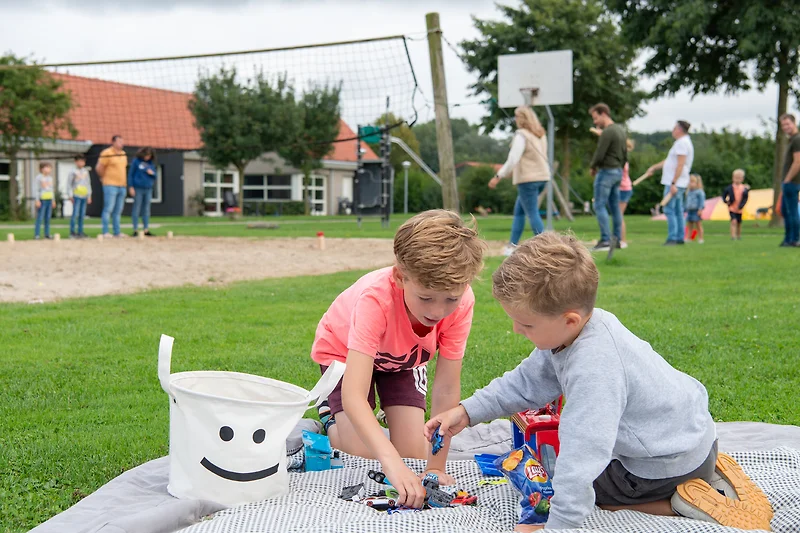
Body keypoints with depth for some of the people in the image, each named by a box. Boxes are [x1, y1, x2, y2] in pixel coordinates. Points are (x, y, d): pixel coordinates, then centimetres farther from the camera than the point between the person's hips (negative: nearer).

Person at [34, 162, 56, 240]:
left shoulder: (50, 178, 16)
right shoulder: (38, 177, -5)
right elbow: (35, 189, -8)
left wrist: (53, 200, 19)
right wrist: (37, 200, -14)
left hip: (49, 200, 6)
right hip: (42, 200, -6)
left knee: (48, 218, 7)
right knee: (40, 218, -8)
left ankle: (47, 234, 10)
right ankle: (36, 234, -6)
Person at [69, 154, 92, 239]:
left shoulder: (86, 172, 13)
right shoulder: (73, 172, -2)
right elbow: (69, 184, 1)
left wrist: (89, 196, 15)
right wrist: (71, 196, -3)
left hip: (84, 196, 5)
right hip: (77, 196, -5)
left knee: (82, 214, 6)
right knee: (75, 214, -10)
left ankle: (80, 232, 11)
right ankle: (72, 232, -7)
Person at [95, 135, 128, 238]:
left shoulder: (123, 154, 13)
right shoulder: (107, 153, -10)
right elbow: (99, 168, -8)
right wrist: (104, 178, 5)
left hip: (122, 186, 7)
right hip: (110, 186, -7)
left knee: (118, 210, 9)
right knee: (108, 209, -9)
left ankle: (117, 232, 14)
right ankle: (105, 232, -7)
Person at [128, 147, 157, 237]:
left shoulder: (151, 163, 12)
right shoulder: (136, 161, -1)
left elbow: (155, 175, 19)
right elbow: (130, 174, 0)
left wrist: (152, 173, -5)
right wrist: (131, 187, -7)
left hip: (148, 189, 4)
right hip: (138, 189, -4)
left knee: (146, 210, 6)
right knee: (136, 209, -2)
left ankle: (146, 230, 11)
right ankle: (135, 230, 1)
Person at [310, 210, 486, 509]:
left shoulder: (460, 300, -35)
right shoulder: (376, 297, -45)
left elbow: (447, 388, -29)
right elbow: (353, 395, -51)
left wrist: (436, 465, -33)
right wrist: (392, 461, -62)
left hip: (405, 357, 3)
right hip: (346, 351, -3)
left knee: (414, 454, -8)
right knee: (363, 457, -15)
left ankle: (393, 416, 25)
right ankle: (332, 420, 17)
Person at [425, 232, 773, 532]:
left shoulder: (593, 371, -38)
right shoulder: (576, 329, -8)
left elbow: (582, 457, -40)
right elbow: (527, 382, 4)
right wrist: (467, 411, -2)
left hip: (669, 462, -9)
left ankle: (681, 503, -3)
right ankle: (707, 474, 19)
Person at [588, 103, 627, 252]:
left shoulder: (607, 132, -17)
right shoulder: (621, 130, 13)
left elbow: (599, 155, -19)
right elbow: (625, 155, 17)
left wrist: (592, 167, -2)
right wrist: (620, 167, 19)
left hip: (606, 172, -9)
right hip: (618, 172, 9)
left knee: (599, 206, -6)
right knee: (614, 206, 12)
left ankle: (605, 240, -9)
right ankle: (618, 239, 14)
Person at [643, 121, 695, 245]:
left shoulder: (682, 143, -14)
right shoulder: (682, 142, 19)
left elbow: (680, 165, -21)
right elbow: (669, 161, 26)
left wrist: (673, 183, -24)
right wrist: (654, 167, 27)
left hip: (675, 183, -10)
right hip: (677, 184, 10)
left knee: (669, 209, -11)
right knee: (678, 211, 11)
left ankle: (672, 238, -13)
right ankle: (680, 237, 14)